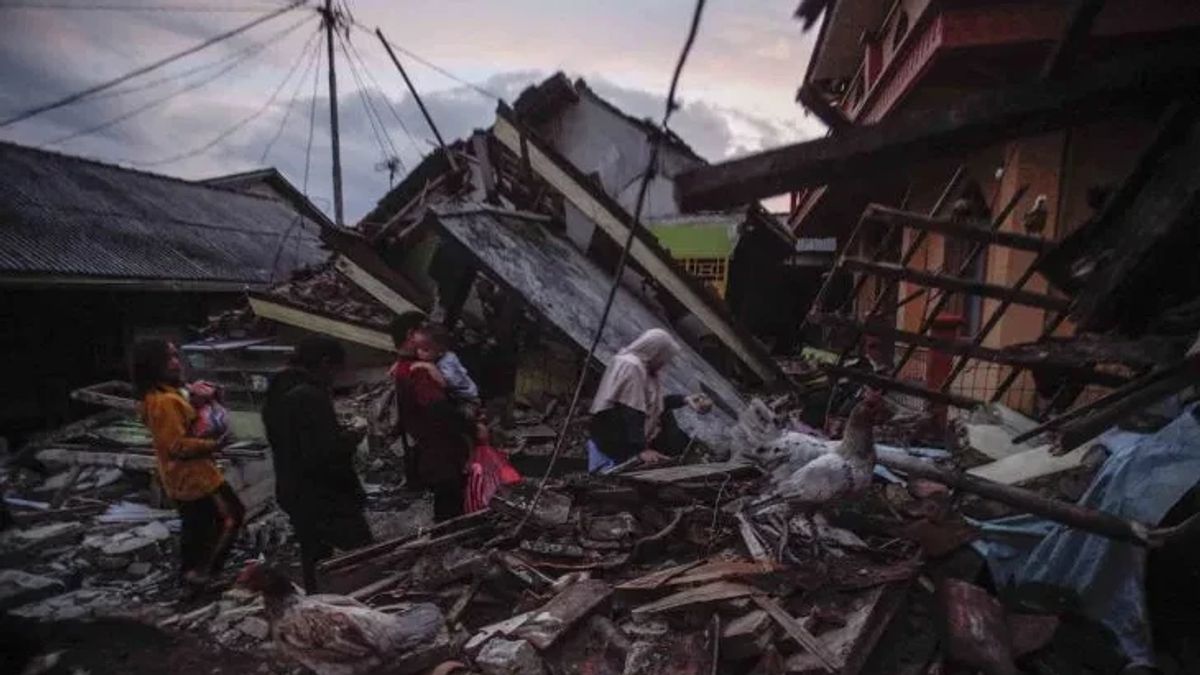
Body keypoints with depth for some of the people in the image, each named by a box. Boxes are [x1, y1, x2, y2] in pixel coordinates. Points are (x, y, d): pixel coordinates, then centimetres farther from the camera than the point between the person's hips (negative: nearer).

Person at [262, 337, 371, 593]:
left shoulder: (275, 396, 9)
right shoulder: (310, 396, -22)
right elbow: (326, 454, -28)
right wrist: (350, 440, -10)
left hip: (293, 496, 10)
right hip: (327, 498, -10)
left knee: (314, 560, 19)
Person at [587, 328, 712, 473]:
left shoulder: (641, 366, 10)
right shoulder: (631, 367, -21)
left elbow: (655, 403, 20)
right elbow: (631, 414, -27)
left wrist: (685, 400, 20)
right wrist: (641, 450, -31)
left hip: (623, 431, 11)